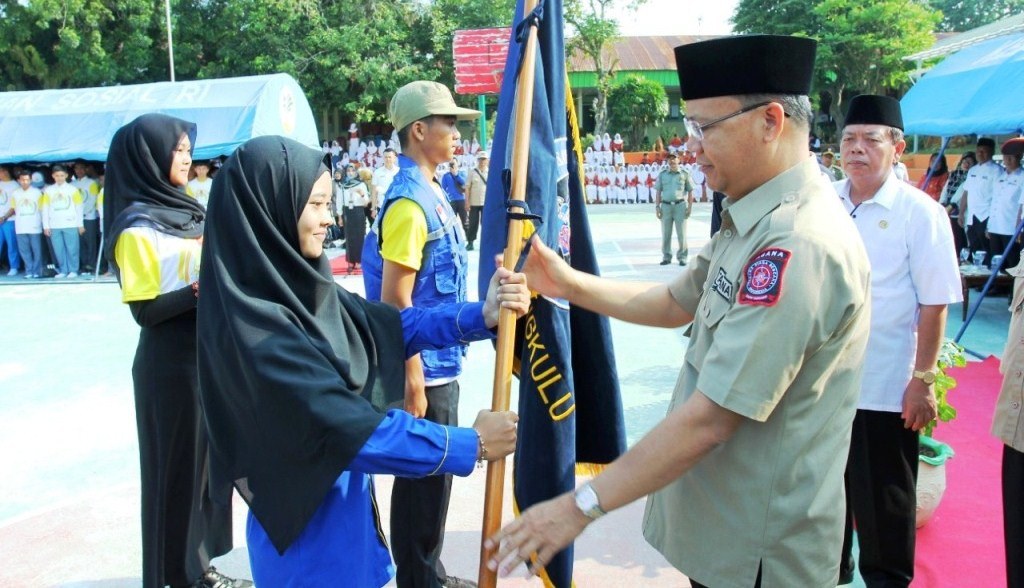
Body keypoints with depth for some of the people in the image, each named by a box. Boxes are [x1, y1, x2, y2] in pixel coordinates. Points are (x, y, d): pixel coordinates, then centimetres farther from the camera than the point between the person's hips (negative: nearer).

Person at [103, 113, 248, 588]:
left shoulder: (183, 210, 9)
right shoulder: (137, 229, -14)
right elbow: (144, 310, -17)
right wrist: (201, 288, -27)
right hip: (172, 364, -8)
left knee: (212, 457, 14)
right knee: (181, 464, 4)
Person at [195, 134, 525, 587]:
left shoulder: (299, 286, -3)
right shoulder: (253, 325, -27)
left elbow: (386, 324, 3)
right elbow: (346, 426, -27)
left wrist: (482, 315, -12)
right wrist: (470, 445, -19)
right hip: (308, 532, -7)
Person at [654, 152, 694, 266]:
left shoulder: (685, 175, 5)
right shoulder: (662, 175, 10)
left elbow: (690, 191, 6)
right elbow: (658, 191, 11)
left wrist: (690, 206, -2)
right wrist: (657, 206, 2)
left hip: (680, 205, -2)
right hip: (666, 205, 2)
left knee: (681, 234, 0)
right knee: (666, 234, 5)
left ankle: (682, 257, 8)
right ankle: (666, 257, 14)